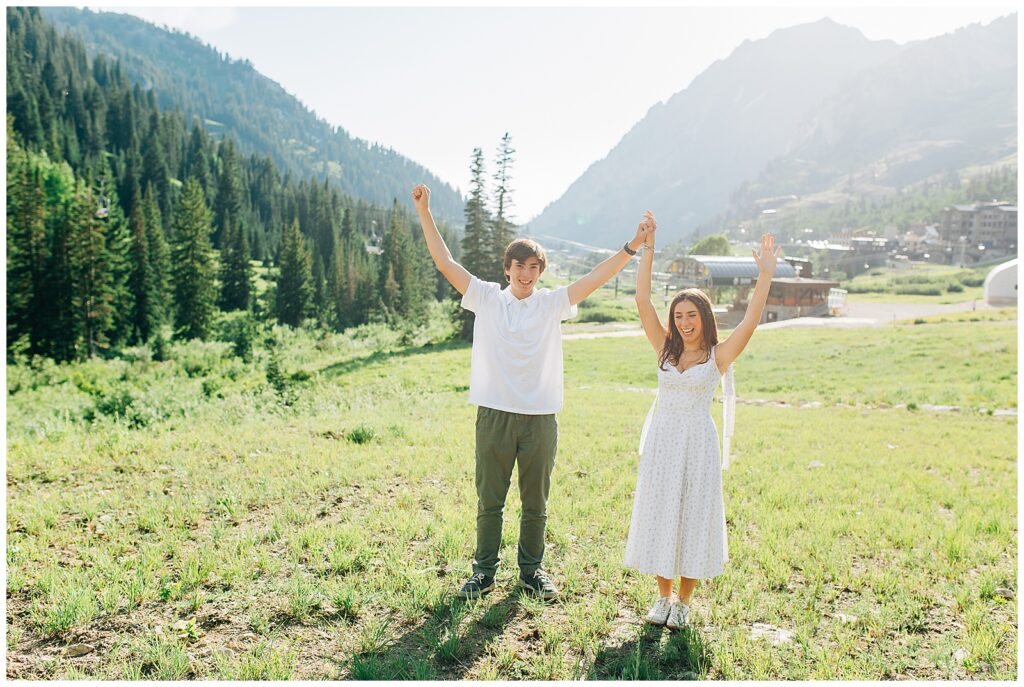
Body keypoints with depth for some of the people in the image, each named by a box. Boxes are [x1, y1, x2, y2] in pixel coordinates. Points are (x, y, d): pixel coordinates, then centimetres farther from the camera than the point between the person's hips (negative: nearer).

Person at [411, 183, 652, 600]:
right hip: (494, 414, 0)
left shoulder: (553, 303, 4)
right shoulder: (487, 298, 3)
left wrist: (632, 247, -16)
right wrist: (424, 214, -7)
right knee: (489, 500, 9)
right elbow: (444, 262, -1)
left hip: (540, 417, 1)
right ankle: (484, 572, 23)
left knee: (536, 503, 12)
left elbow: (596, 277, -5)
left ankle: (531, 570, 29)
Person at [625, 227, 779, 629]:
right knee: (659, 514, 8)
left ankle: (683, 602, 20)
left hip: (698, 443, -3)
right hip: (661, 441, 3)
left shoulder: (718, 356, -3)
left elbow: (750, 323, -17)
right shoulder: (665, 349, 4)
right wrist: (647, 250, -2)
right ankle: (663, 597, 25)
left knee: (693, 516, 5)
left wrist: (765, 276, -21)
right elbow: (642, 301, 0)